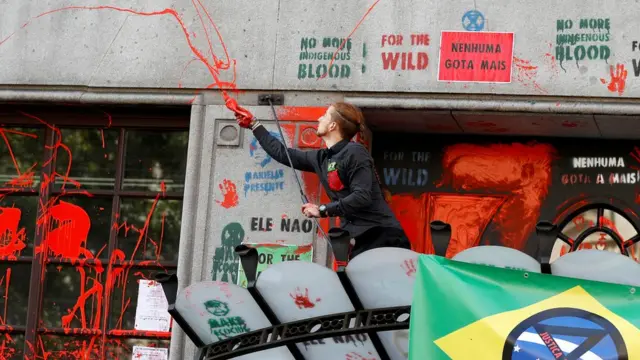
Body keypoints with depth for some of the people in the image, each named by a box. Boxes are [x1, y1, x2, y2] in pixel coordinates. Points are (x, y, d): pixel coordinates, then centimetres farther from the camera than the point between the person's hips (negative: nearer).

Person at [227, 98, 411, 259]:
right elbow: (283, 153, 27)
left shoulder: (355, 153, -10)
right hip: (358, 240, 8)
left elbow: (362, 197, -20)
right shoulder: (321, 158, 14)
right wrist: (253, 124, 34)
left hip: (381, 237, -8)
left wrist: (323, 210, -14)